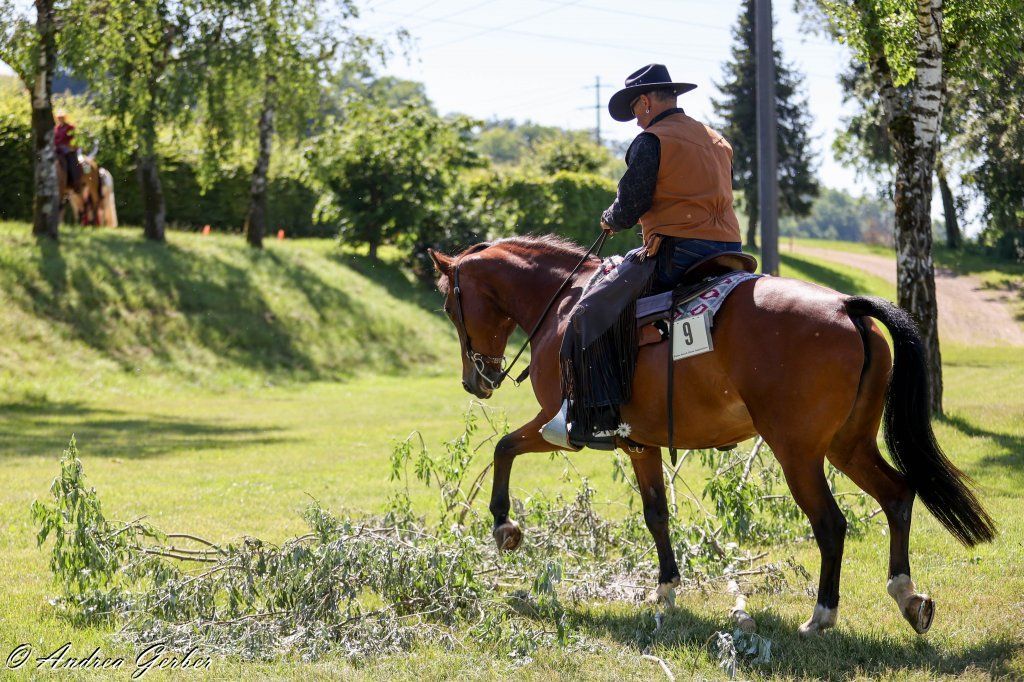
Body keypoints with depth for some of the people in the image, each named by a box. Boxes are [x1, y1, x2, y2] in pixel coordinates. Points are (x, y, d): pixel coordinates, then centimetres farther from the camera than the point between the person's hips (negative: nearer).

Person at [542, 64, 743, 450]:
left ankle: (597, 422, -14)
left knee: (591, 315, -6)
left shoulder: (652, 140, -5)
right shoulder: (717, 140, 20)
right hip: (727, 252, 9)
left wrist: (611, 221, 13)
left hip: (676, 254, -9)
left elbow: (630, 206, -9)